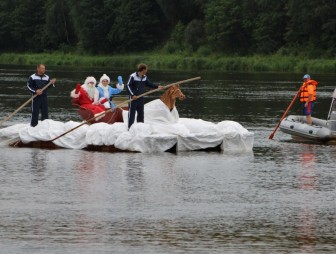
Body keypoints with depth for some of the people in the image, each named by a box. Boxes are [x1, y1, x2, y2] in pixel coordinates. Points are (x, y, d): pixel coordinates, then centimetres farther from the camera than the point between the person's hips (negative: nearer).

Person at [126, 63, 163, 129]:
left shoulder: (144, 77, 7)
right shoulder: (133, 76, -13)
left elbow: (149, 83, 19)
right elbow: (128, 86, -13)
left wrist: (157, 87, 7)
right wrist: (132, 95, -21)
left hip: (140, 98, 7)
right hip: (133, 98, -7)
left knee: (141, 113, 12)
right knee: (131, 113, -3)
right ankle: (130, 128, 1)